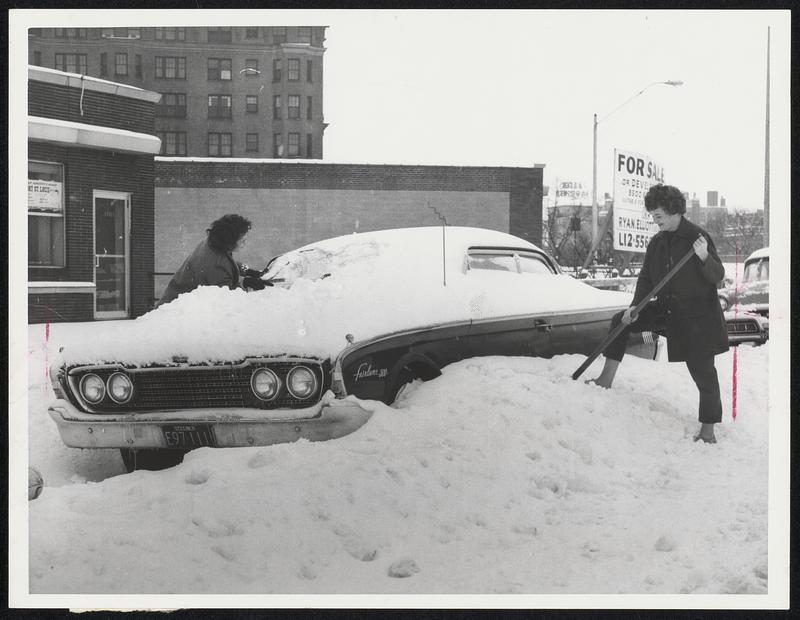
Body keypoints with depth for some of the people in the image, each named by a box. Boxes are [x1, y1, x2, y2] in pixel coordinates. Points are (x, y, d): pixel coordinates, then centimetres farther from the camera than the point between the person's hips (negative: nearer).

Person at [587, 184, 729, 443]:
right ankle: (606, 379, 6)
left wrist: (704, 257, -35)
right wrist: (635, 306, -6)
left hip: (698, 315, -7)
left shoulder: (696, 236, -13)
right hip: (667, 310, 7)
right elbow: (646, 278, 8)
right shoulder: (657, 242, 6)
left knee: (703, 373, -4)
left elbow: (718, 276, -15)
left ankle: (708, 430, 7)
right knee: (620, 322, 2)